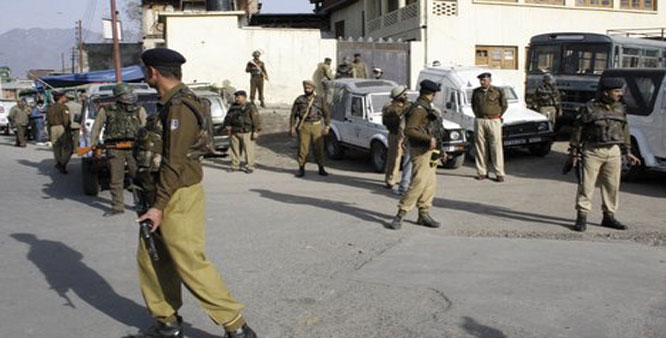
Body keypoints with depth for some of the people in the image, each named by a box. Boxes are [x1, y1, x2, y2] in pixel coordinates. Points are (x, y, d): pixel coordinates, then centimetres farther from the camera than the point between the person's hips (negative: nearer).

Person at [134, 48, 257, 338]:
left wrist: (158, 207, -19)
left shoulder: (180, 107, -19)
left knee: (191, 264, -6)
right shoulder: (171, 103, 12)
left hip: (178, 197, -10)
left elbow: (174, 162, -22)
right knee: (150, 258, 16)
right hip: (166, 193, 10)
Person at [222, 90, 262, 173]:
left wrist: (256, 131, -14)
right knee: (235, 149, 9)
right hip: (234, 132, 6)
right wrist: (227, 125, 7)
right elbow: (228, 117, 20)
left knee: (248, 150, -3)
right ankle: (235, 166, 19)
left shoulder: (250, 107, -5)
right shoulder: (233, 106, 12)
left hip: (246, 133, -6)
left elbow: (256, 119, -9)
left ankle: (250, 167, 5)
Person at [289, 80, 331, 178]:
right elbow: (293, 114, 9)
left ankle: (321, 168, 12)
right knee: (303, 148, -3)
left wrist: (327, 126, 0)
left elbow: (327, 114, 10)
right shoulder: (299, 100, 8)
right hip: (304, 126, 0)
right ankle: (301, 168, 6)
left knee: (319, 148, 2)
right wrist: (292, 127, 0)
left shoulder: (320, 100, 9)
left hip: (317, 126, 1)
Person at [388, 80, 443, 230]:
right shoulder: (419, 108, -16)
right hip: (421, 151, -10)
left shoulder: (426, 107, 14)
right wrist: (428, 139, -26)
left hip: (429, 151, 10)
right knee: (418, 184, -12)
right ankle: (400, 216, -8)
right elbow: (409, 130, -23)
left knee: (430, 184, 10)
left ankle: (424, 215, 17)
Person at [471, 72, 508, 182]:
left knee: (496, 147, -5)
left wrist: (498, 116, 4)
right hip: (479, 121, 3)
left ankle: (499, 173, -2)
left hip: (493, 121, -3)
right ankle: (482, 172, 11)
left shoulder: (498, 91, 1)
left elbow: (504, 105, 8)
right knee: (480, 147, 3)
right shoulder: (476, 91, 10)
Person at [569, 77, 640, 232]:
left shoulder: (620, 109, 11)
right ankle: (582, 217, 2)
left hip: (613, 151, 5)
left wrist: (627, 152, 16)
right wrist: (574, 152, -4)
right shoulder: (590, 108, -6)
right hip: (592, 151, -5)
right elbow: (578, 131, -3)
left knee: (612, 185, 8)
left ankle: (609, 216, 20)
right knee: (586, 184, -4)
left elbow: (624, 131, 19)